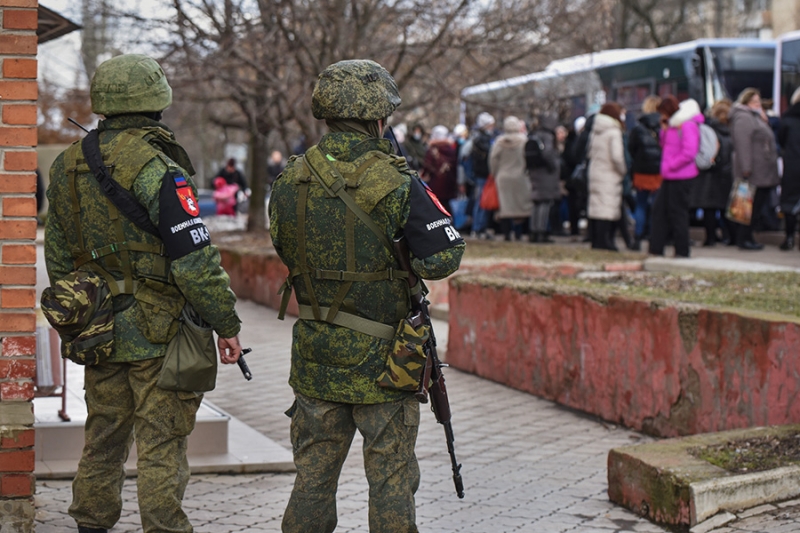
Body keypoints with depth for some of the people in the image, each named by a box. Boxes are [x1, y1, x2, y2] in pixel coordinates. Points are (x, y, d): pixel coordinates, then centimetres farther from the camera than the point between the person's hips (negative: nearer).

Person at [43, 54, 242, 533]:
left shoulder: (69, 167, 6)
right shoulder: (158, 170, -18)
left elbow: (58, 255, 14)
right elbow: (195, 260, -20)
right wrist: (226, 323, -11)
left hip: (99, 329, 7)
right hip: (158, 333, -7)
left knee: (104, 439, 18)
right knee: (162, 445, 0)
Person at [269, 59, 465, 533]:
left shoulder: (291, 182, -1)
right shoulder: (396, 183, -16)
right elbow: (444, 257, -13)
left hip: (316, 355, 5)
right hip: (380, 358, -4)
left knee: (314, 471, 16)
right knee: (391, 476, 6)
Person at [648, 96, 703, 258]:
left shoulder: (688, 126, -15)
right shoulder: (672, 125, 15)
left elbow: (689, 152, -22)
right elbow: (665, 146, 21)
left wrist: (671, 165, -16)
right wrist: (664, 130, 5)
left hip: (681, 177, -10)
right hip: (670, 177, 10)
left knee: (677, 212, -3)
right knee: (659, 209, 9)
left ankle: (682, 252, 5)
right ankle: (656, 249, 14)